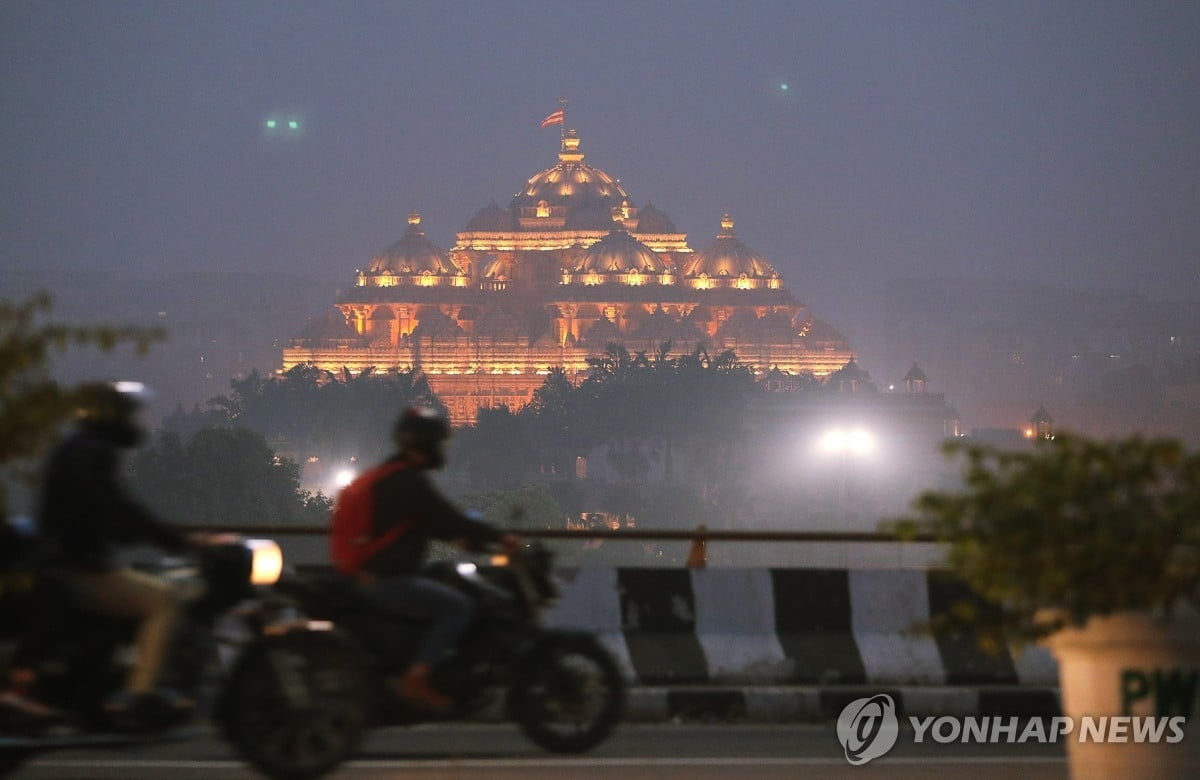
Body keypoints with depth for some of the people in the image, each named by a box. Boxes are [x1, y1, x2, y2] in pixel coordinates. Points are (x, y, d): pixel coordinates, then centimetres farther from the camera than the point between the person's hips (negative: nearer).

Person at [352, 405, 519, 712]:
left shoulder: (389, 474, 17)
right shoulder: (409, 480, -15)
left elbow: (427, 522, 25)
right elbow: (447, 517, -19)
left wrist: (458, 535, 17)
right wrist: (498, 537, -13)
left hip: (371, 575, 11)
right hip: (388, 580, -11)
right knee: (458, 606, -17)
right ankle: (416, 680, -21)